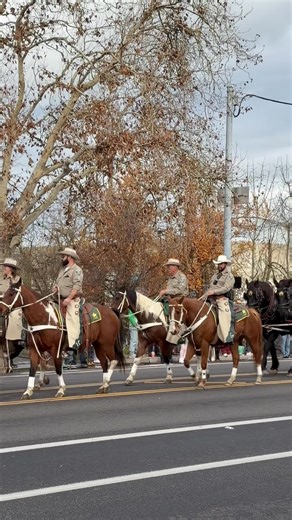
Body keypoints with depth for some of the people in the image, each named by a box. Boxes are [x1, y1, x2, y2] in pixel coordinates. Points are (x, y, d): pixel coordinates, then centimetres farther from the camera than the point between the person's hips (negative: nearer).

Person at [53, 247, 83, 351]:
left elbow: (77, 286, -17)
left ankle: (74, 343, -25)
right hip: (61, 300, 9)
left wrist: (69, 298, -26)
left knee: (72, 319, -18)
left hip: (72, 300, -9)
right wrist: (55, 287, 4)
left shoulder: (76, 270, -6)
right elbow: (57, 282, 29)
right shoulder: (62, 270, 20)